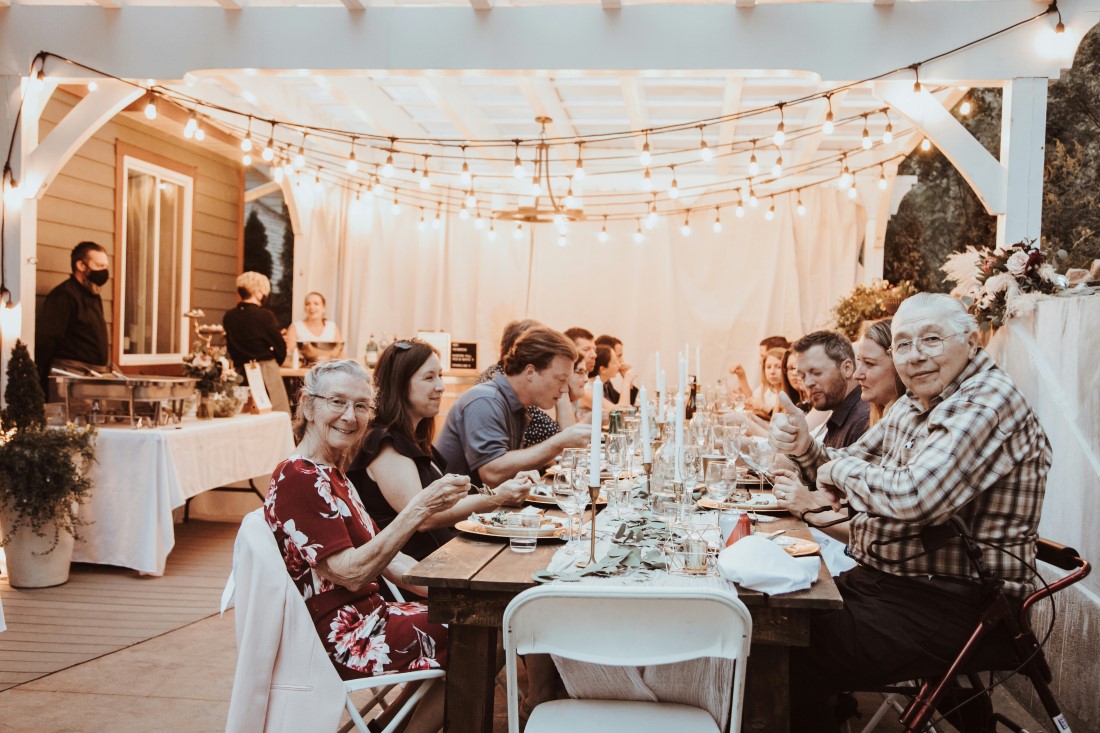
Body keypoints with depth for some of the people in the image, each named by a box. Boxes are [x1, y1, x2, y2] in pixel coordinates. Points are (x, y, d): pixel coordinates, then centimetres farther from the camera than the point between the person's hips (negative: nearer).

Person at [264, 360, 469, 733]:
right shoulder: (298, 479, -19)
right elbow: (352, 573, -25)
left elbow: (383, 558, 10)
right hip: (340, 637, -9)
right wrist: (419, 508, -31)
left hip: (364, 616, 9)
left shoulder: (330, 475, 12)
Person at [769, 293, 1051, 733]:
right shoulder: (914, 405, 13)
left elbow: (915, 496, -30)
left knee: (792, 661, -22)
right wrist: (805, 450, -3)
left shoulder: (989, 402, -16)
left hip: (953, 605, -9)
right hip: (883, 579, 9)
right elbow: (846, 467, 19)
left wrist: (841, 469, -12)